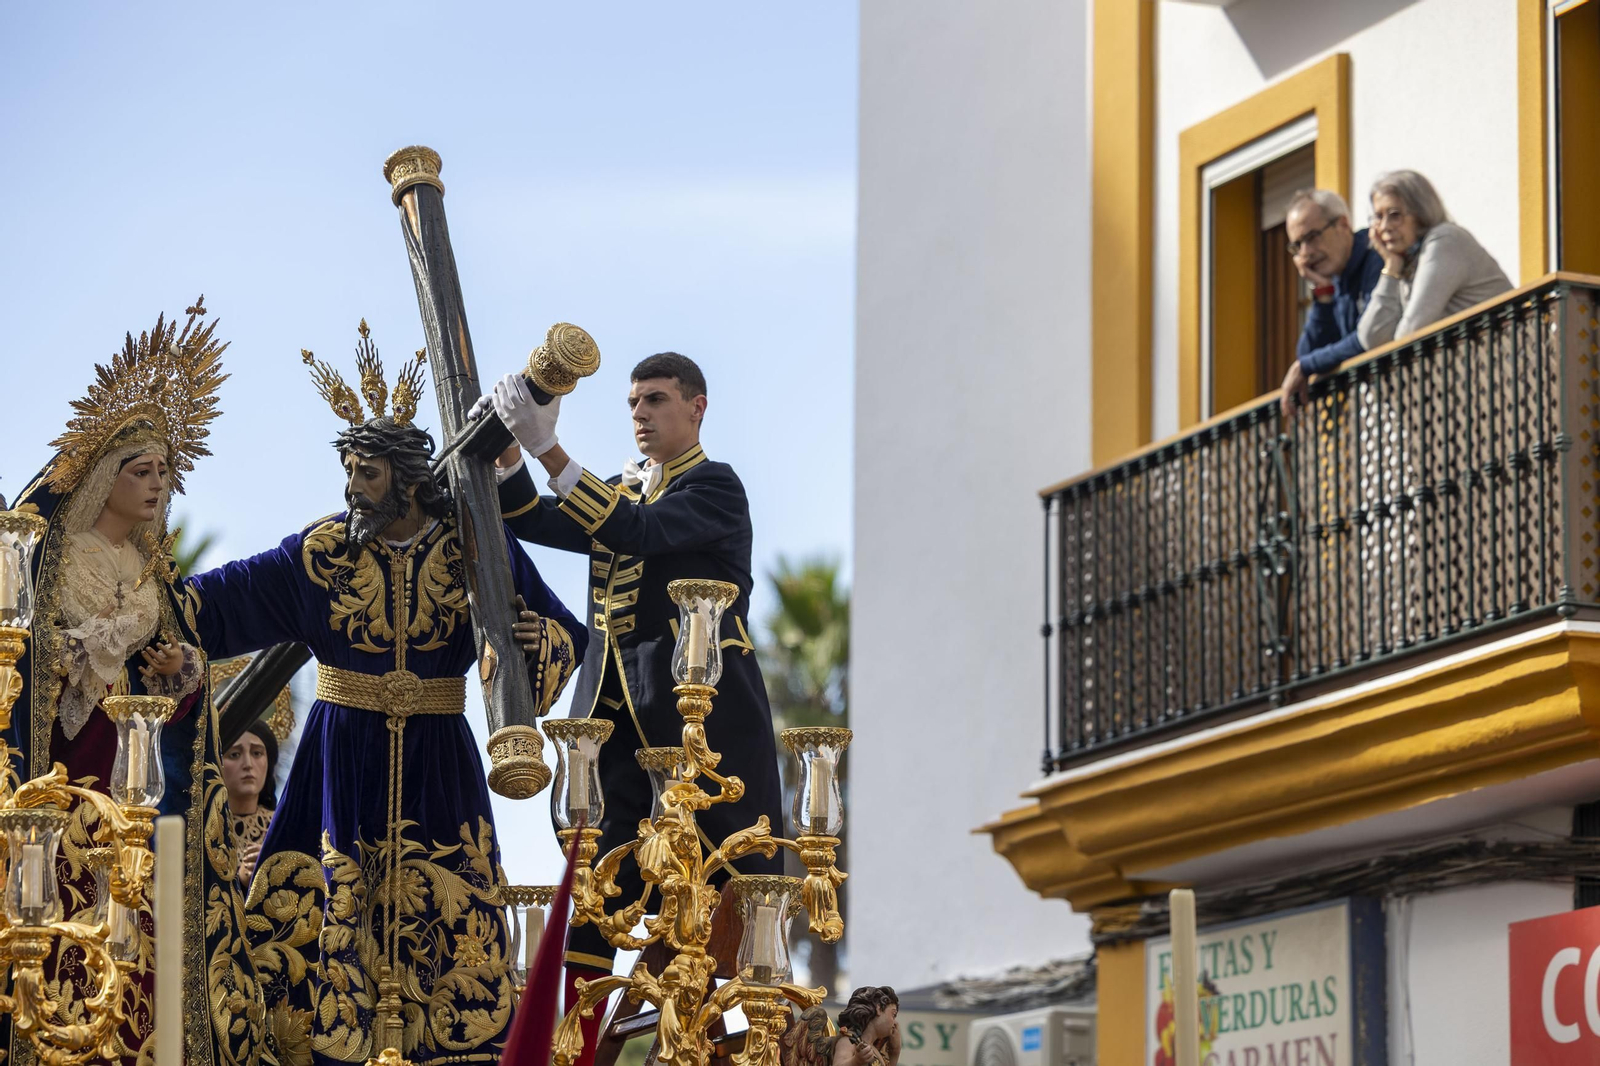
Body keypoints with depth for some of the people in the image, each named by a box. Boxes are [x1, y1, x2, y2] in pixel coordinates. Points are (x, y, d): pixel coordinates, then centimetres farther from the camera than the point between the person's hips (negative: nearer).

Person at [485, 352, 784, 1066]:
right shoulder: (618, 489, 21)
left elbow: (635, 531, -19)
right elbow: (532, 522, 11)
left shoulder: (714, 487, -3)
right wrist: (508, 449, -5)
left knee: (739, 875, -3)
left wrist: (551, 451, -25)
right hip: (617, 709, 6)